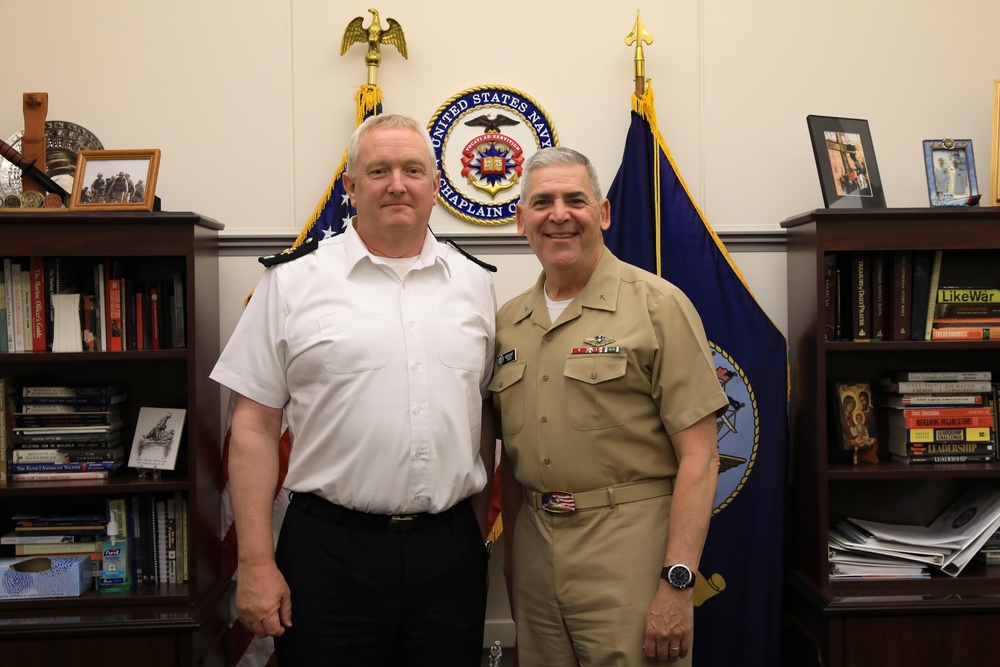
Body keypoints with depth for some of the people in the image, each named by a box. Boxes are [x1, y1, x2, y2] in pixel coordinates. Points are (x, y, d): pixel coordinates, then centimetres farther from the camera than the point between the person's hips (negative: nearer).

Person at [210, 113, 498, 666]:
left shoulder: (475, 284, 8)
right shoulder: (293, 282, -2)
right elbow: (254, 428, -3)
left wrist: (477, 532, 11)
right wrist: (257, 564, -7)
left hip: (450, 550, 3)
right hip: (330, 552, -2)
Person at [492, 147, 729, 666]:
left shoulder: (657, 305, -7)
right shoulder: (508, 322, 10)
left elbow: (698, 455, -12)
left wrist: (677, 584, -17)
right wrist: (511, 547, 12)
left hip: (628, 546, -5)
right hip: (536, 545, 5)